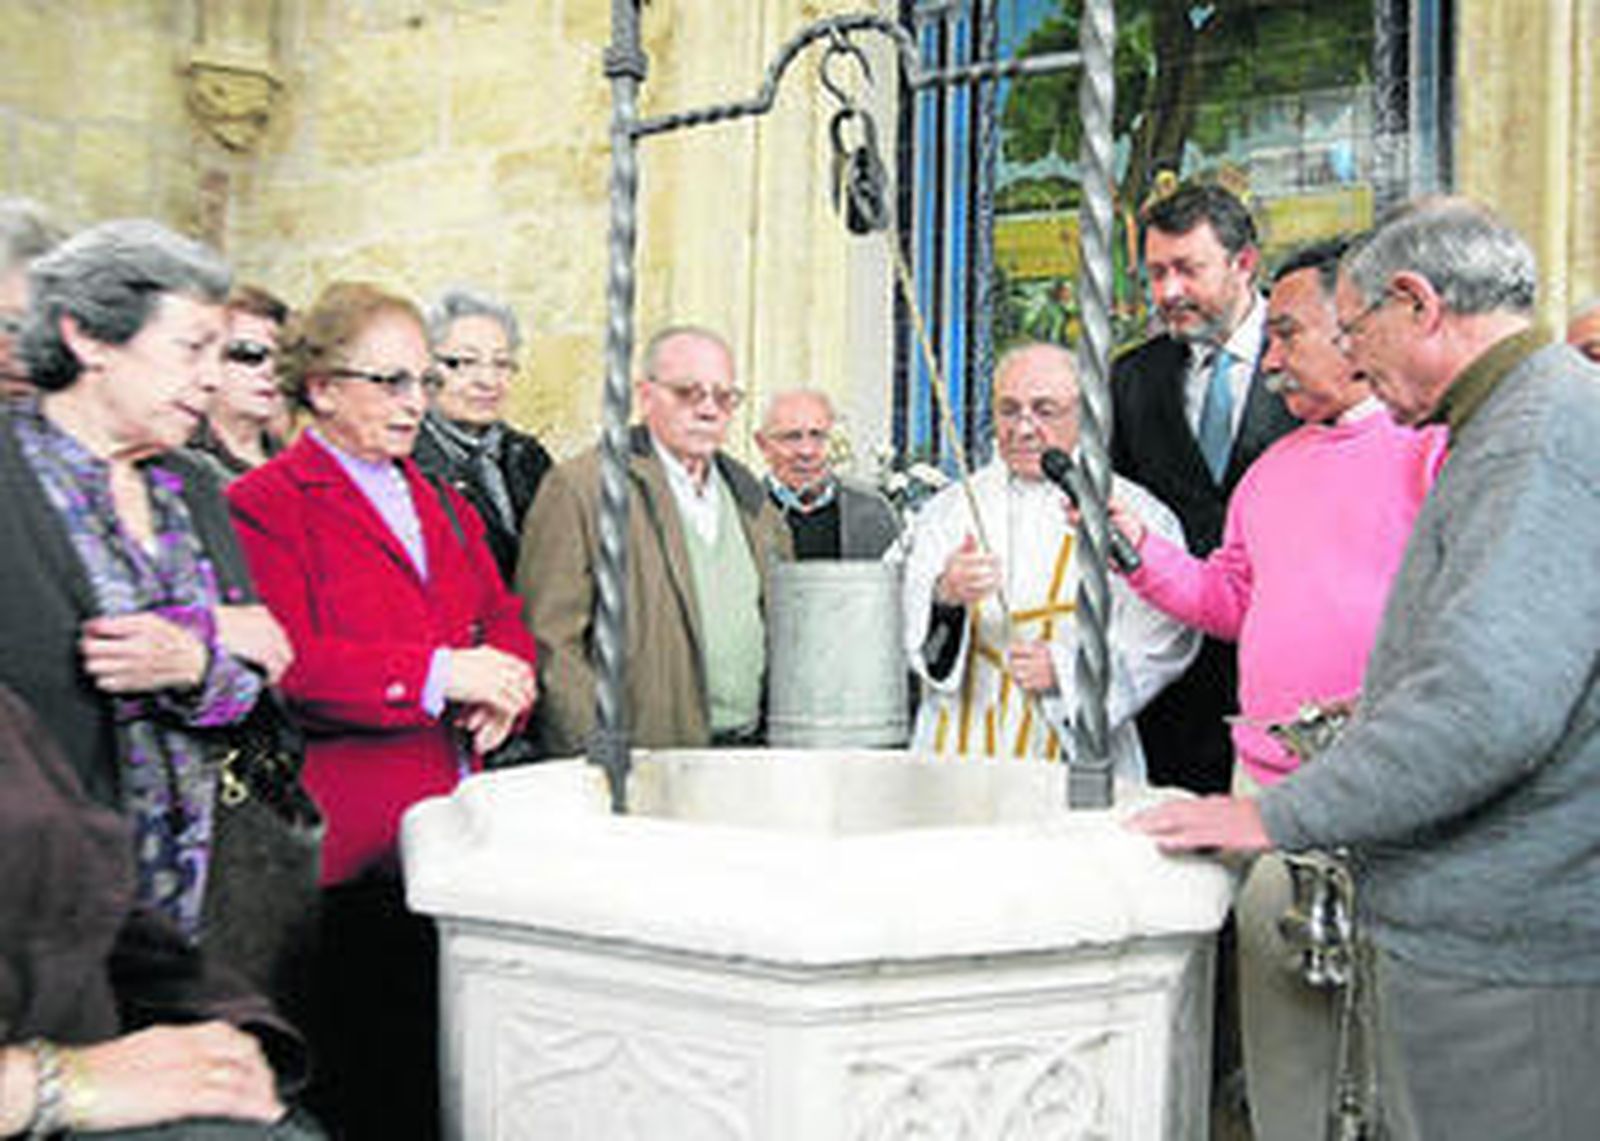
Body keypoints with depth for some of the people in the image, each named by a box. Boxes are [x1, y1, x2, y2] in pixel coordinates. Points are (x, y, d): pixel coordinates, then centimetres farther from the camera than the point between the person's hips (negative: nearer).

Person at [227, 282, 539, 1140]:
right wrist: (435, 674, -19)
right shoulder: (265, 505, -4)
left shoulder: (441, 507, 20)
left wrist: (500, 690, -2)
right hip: (349, 841, -7)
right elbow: (282, 664, -15)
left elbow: (503, 620, 21)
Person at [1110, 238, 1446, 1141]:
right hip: (1267, 786, 7)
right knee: (1277, 1006, 11)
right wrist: (1140, 548, 10)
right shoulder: (1272, 468, 19)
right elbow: (1231, 599, 23)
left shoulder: (1440, 443, -6)